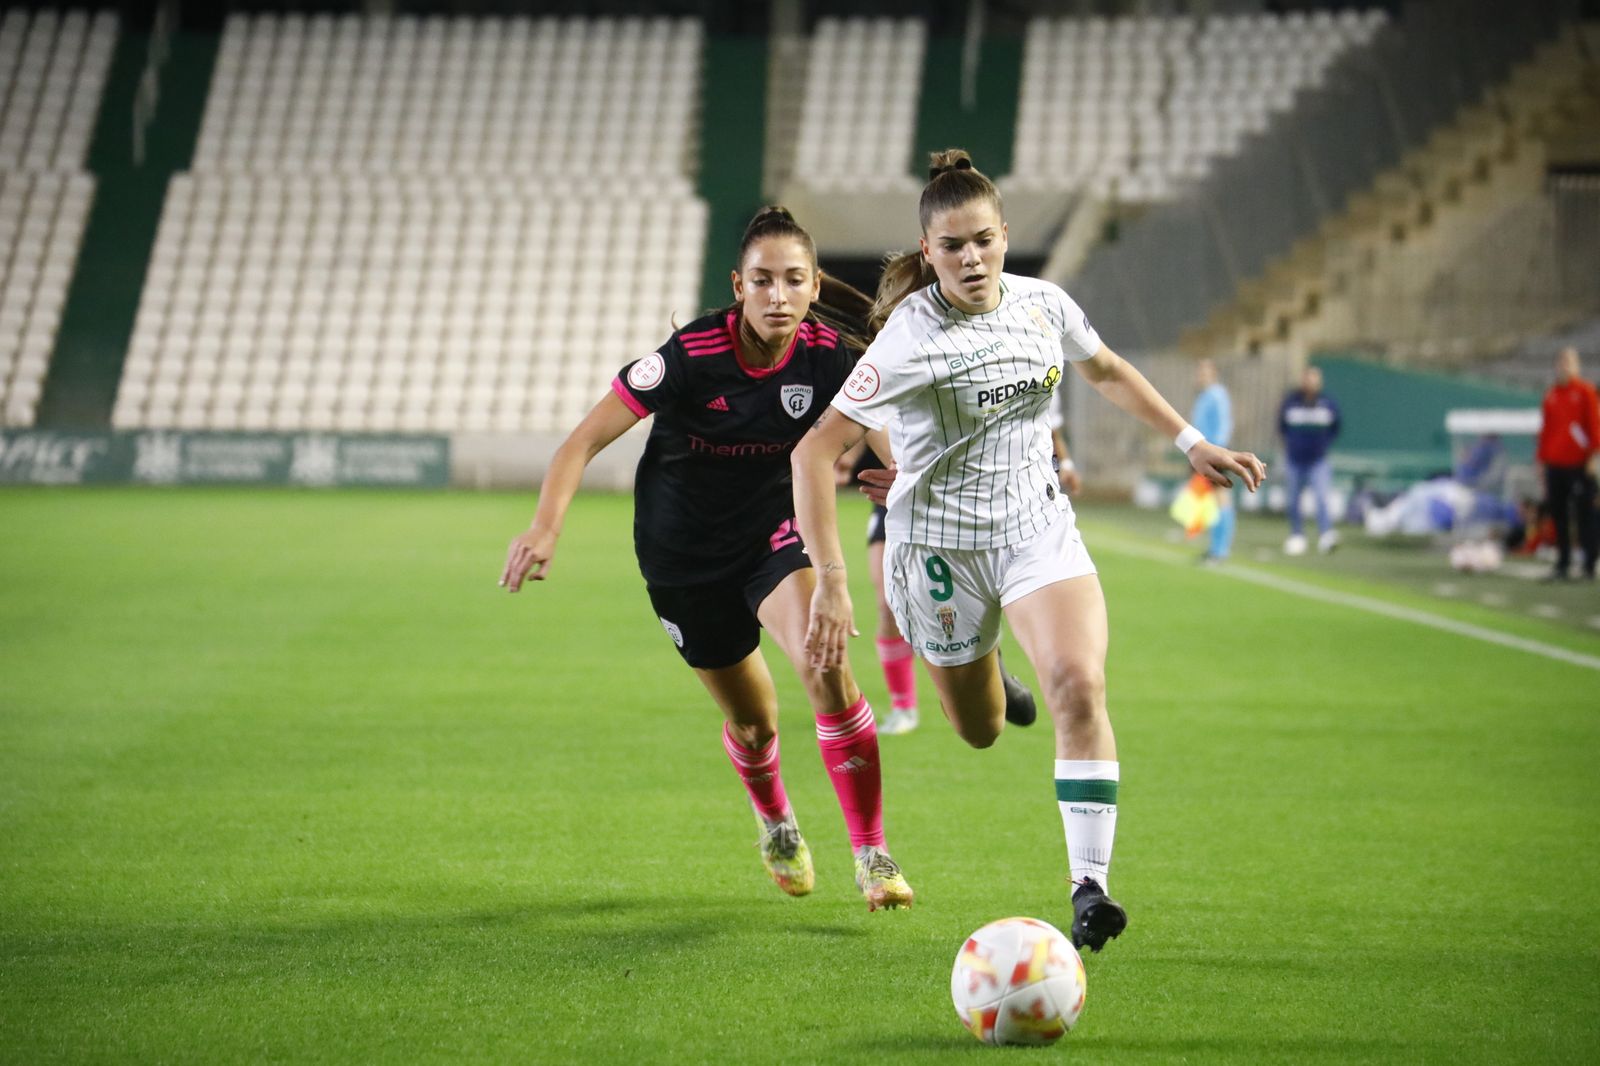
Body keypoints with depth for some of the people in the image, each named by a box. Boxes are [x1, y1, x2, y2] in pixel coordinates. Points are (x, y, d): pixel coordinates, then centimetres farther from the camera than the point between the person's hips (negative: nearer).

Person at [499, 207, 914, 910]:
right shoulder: (690, 356, -24)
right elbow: (586, 440, -21)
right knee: (753, 722, 12)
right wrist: (546, 526, -35)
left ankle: (872, 858, -15)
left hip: (774, 529, 1)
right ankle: (776, 827, 48)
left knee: (825, 668, -26)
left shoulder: (829, 356, -18)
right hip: (683, 553, 0)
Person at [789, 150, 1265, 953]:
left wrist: (1192, 443, 14)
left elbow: (1107, 371, 19)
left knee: (1079, 682, -22)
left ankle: (1089, 885, -20)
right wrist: (831, 580, -30)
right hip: (940, 545, -3)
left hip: (1036, 526, 3)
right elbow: (815, 450, -23)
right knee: (980, 732, 11)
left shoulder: (1044, 306, -4)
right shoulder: (911, 336, -20)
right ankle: (977, 667, 50)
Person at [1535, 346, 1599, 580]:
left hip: (1579, 464, -5)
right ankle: (1562, 566, 10)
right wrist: (1542, 458, 12)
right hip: (1555, 465, 5)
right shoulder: (1551, 396, 13)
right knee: (1559, 516, 5)